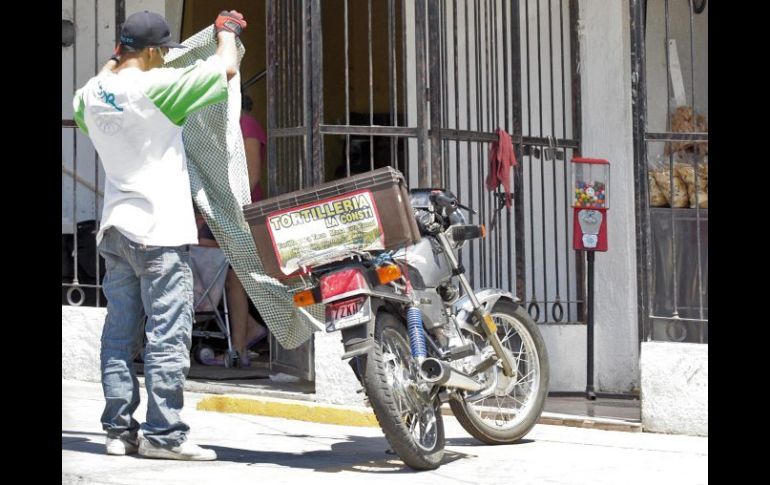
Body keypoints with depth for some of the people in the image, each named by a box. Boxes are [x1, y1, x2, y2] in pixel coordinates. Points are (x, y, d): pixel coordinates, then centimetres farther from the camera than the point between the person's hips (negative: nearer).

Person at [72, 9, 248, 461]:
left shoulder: (92, 92, 7)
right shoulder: (154, 86, -13)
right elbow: (226, 67, -8)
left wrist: (117, 60, 34)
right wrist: (228, 30, 12)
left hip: (116, 227, 8)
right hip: (160, 229, -8)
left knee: (120, 334, 9)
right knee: (168, 335, -5)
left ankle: (120, 428, 12)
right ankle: (163, 433, -5)